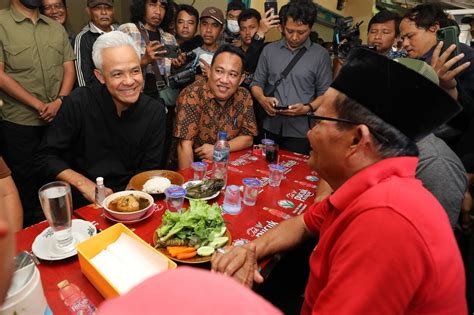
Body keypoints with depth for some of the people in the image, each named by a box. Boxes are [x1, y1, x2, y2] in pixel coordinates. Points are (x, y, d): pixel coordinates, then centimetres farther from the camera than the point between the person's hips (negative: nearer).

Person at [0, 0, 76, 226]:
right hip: (19, 123, -3)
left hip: (58, 120, 4)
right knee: (26, 180, 8)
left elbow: (69, 70, 6)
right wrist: (38, 105, -13)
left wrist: (59, 101, -10)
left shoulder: (57, 28, 11)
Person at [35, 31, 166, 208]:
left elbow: (150, 171, 0)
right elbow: (45, 157, -3)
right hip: (83, 202, -1)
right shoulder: (79, 103, -9)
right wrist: (85, 185, -16)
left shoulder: (155, 112, -4)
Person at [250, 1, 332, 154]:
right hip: (270, 128, 2)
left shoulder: (321, 55, -1)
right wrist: (262, 99, -11)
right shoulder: (269, 50, 6)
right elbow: (257, 83, 9)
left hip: (300, 131, -2)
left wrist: (307, 108, -18)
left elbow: (325, 94, -1)